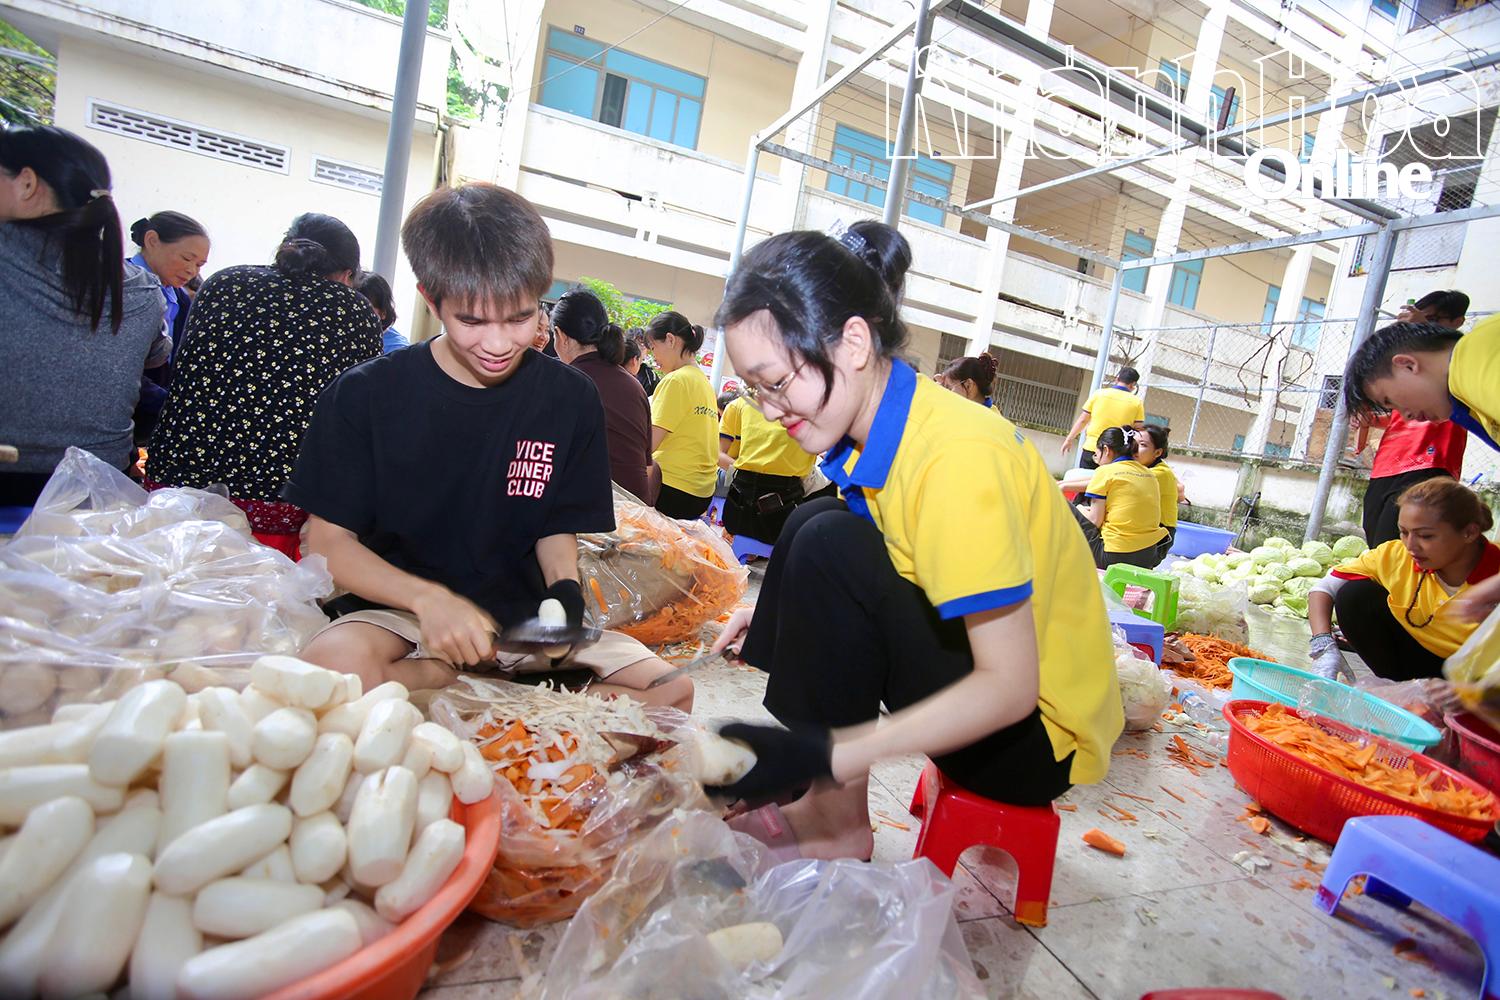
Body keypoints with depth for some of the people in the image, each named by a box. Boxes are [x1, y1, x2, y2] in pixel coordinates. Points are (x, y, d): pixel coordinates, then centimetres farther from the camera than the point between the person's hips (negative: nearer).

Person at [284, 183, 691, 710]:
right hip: (398, 608, -2)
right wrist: (429, 597, -22)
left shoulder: (570, 398, -2)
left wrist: (564, 588, -16)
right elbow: (328, 540, -5)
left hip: (520, 613, 3)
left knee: (672, 691, -14)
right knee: (331, 663, -37)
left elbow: (558, 527, 6)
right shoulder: (365, 393, -7)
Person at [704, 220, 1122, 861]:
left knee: (830, 544, -24)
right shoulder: (885, 426, -2)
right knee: (814, 524, 3)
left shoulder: (958, 455, -27)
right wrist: (783, 617, -4)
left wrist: (823, 754, -33)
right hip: (980, 686, 8)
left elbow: (1010, 687, -28)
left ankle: (838, 816, -8)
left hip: (1040, 736, -8)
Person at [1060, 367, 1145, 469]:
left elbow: (1082, 420, 6)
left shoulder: (1098, 394, 1)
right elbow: (1138, 432, 1)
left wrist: (1069, 439, 16)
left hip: (1091, 449, 1)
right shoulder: (1136, 402, -1)